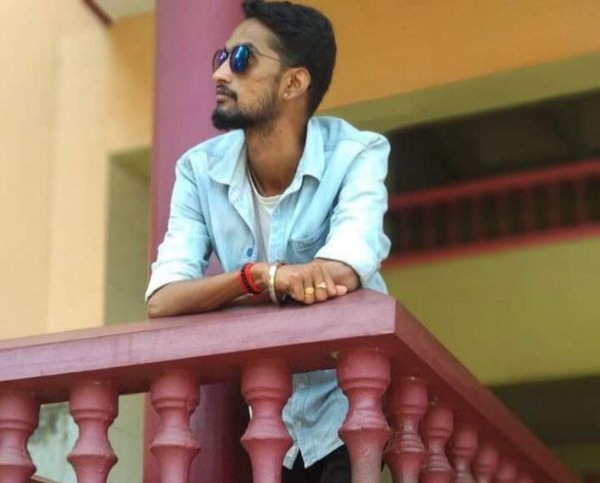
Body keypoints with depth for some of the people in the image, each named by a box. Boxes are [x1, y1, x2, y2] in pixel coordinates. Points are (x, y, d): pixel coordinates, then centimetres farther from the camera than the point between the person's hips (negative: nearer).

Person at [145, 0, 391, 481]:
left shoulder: (357, 154, -17)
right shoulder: (200, 170, -6)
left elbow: (340, 277, -33)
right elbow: (162, 300, -17)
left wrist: (239, 289, -19)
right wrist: (259, 276, -33)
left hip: (348, 407, -3)